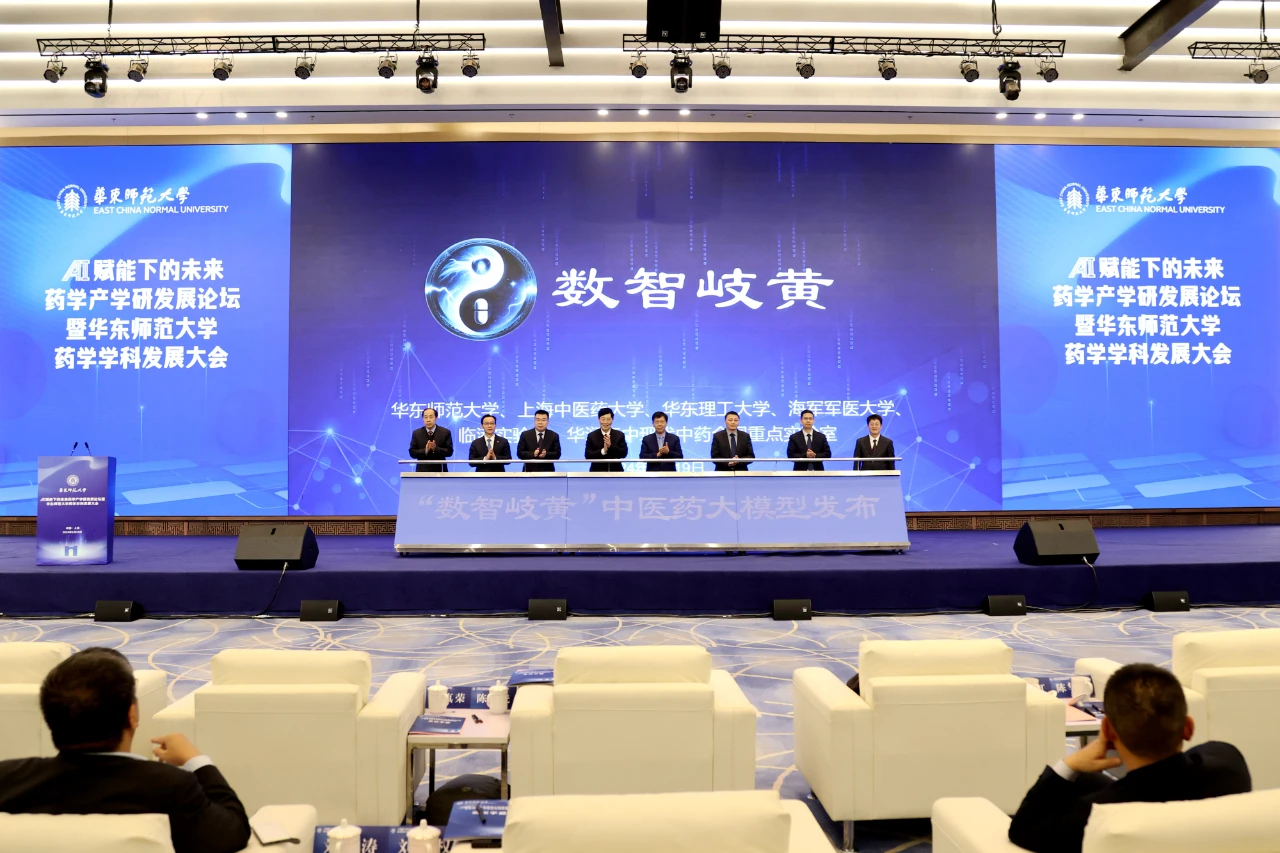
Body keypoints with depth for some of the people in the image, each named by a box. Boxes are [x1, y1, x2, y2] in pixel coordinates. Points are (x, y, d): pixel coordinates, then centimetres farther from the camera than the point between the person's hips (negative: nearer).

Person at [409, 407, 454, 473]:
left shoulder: (445, 432, 0)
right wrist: (425, 451, -20)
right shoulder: (416, 433, 4)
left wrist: (435, 449, -21)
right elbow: (412, 452, -1)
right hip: (422, 470, 1)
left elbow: (449, 451, -4)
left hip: (439, 470, 0)